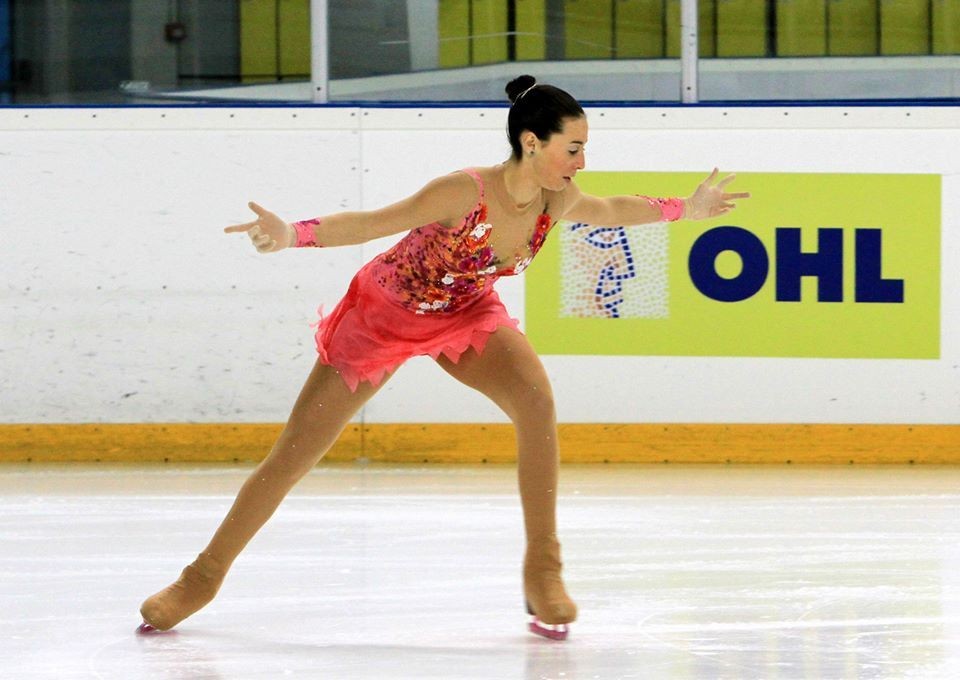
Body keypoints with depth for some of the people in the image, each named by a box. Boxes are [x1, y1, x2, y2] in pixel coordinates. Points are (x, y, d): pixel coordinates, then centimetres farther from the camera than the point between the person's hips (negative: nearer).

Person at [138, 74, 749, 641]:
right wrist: (292, 235, -53)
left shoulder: (559, 201, -17)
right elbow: (373, 223, -39)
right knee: (293, 456, 0)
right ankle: (203, 578, 18)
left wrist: (686, 209, 16)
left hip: (464, 314, 4)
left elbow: (613, 210, 6)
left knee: (537, 402, -24)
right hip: (385, 312, -4)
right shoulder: (465, 194, -36)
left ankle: (543, 572, -10)